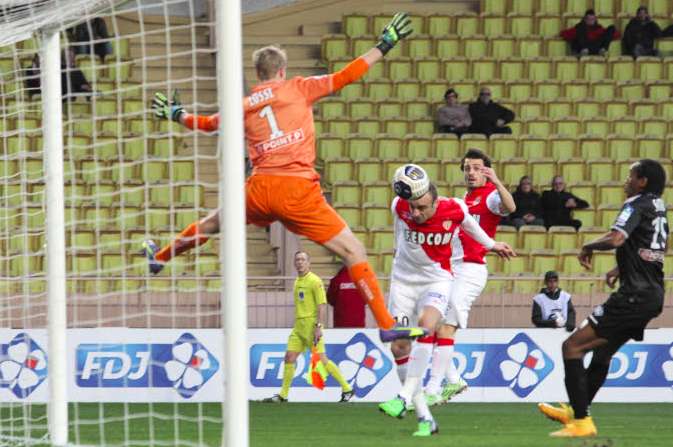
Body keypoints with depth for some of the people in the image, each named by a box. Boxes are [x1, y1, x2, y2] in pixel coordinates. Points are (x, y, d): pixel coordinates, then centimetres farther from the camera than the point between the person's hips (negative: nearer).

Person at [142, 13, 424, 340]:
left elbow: (208, 123, 32)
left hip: (260, 190, 4)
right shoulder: (298, 88, 5)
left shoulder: (244, 106, 15)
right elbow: (345, 77, 2)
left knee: (214, 222, 32)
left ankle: (160, 257, 51)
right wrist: (383, 46, 11)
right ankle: (386, 324, -13)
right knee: (353, 252, -3)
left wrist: (177, 115, 52)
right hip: (299, 191, -3)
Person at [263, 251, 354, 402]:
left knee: (321, 359, -7)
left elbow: (322, 305, -14)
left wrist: (319, 327, -21)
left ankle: (347, 389, 3)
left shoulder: (315, 281, -9)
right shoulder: (297, 282, 16)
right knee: (289, 357, 1)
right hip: (299, 326, 8)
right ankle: (283, 395, 7)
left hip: (311, 325, -8)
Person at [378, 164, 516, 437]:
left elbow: (468, 224, 6)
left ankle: (405, 397, -34)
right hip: (404, 279, 2)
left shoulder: (454, 210, -19)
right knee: (399, 347, -6)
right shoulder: (400, 207, -15)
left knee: (426, 325, -30)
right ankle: (424, 418, 0)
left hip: (437, 279, -2)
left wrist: (491, 245, 23)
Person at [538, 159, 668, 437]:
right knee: (602, 349, 27)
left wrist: (588, 247, -11)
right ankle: (575, 411, 40)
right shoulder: (658, 207, 15)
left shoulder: (638, 205, -13)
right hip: (653, 295, 10)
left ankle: (582, 421, -12)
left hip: (634, 296, -10)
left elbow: (615, 239, -29)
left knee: (572, 346, -8)